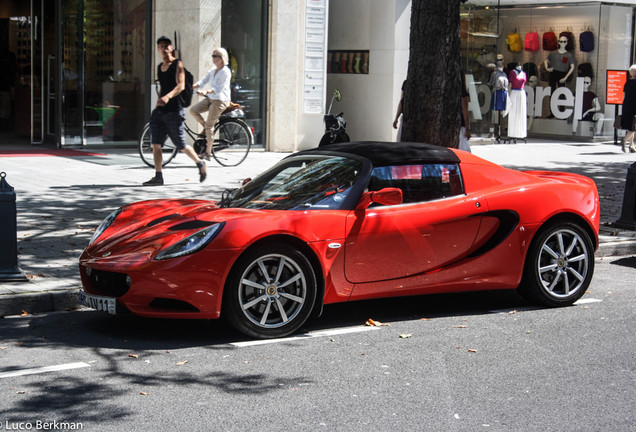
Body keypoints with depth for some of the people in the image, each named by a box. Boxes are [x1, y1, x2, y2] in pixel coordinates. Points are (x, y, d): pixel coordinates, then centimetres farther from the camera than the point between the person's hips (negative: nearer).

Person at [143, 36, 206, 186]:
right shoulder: (159, 67, 15)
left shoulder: (177, 65, -6)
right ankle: (158, 176, -1)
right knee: (156, 144, -3)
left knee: (181, 146, 1)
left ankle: (200, 163, 24)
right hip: (159, 111, 6)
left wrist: (168, 97, -36)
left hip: (174, 111, -6)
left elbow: (181, 85, -19)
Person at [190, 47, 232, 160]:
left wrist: (206, 91, -38)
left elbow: (219, 89, -23)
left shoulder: (226, 72, -14)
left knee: (209, 125, -10)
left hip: (220, 101, -8)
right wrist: (191, 86, -10)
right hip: (210, 99, 8)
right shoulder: (212, 71, 10)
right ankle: (206, 128, 12)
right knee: (193, 110, -7)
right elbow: (203, 81, 7)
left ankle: (207, 153, -4)